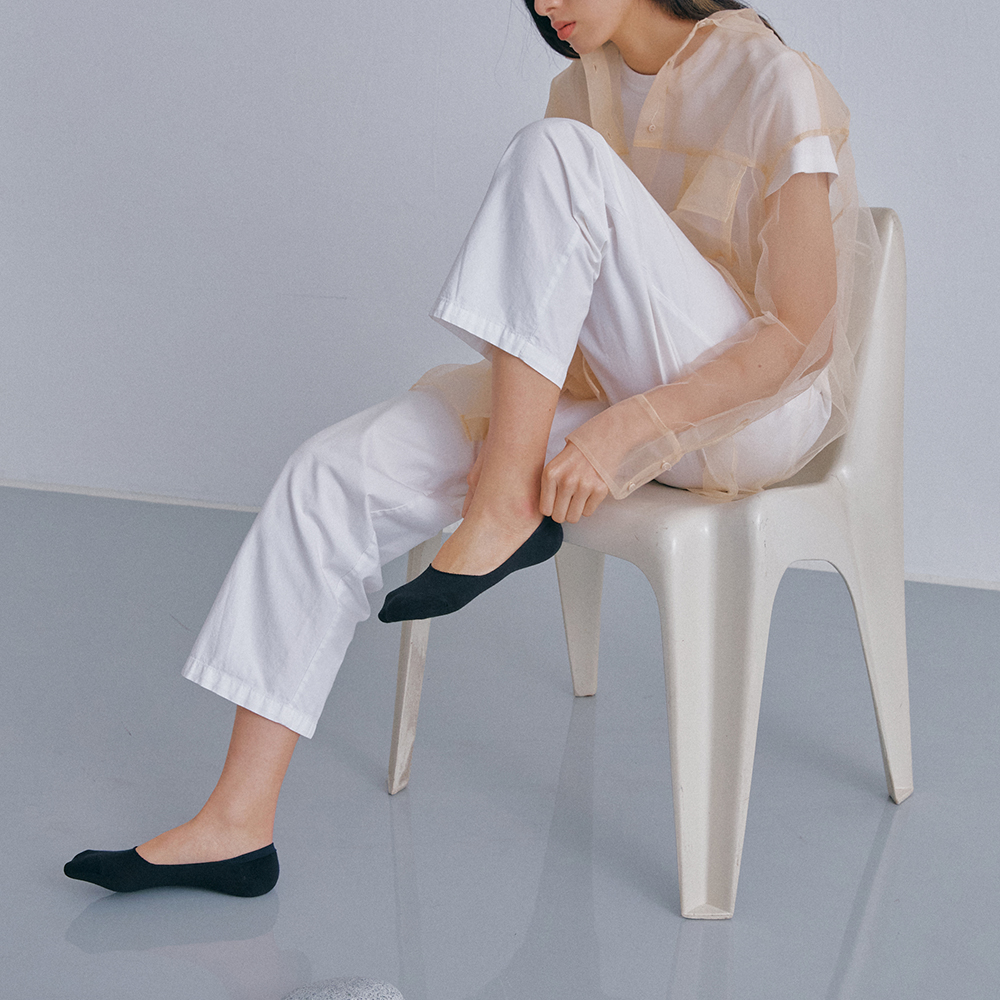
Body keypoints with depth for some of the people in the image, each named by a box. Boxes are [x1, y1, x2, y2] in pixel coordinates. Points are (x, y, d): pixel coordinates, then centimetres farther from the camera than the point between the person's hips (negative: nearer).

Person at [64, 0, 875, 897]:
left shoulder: (775, 83, -14)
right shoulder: (585, 89, 8)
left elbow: (801, 335, -19)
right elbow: (569, 307, 11)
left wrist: (627, 425, -28)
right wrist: (524, 405, -9)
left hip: (760, 409, -7)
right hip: (624, 396, 7)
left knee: (554, 156, -27)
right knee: (336, 476, -12)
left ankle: (507, 507, -23)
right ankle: (238, 826, -12)